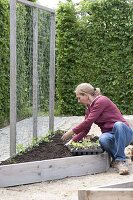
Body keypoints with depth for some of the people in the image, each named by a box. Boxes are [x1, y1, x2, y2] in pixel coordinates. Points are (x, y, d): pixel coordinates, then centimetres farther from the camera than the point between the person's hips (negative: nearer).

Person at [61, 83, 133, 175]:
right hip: (109, 135, 5)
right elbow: (85, 129, 16)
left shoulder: (101, 101, -14)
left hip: (123, 133, -5)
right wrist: (72, 140, 7)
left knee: (118, 125, -41)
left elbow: (88, 122, -17)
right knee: (103, 139, -33)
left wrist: (72, 131, -8)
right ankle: (116, 160, -9)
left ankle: (120, 161, -32)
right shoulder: (89, 108, 12)